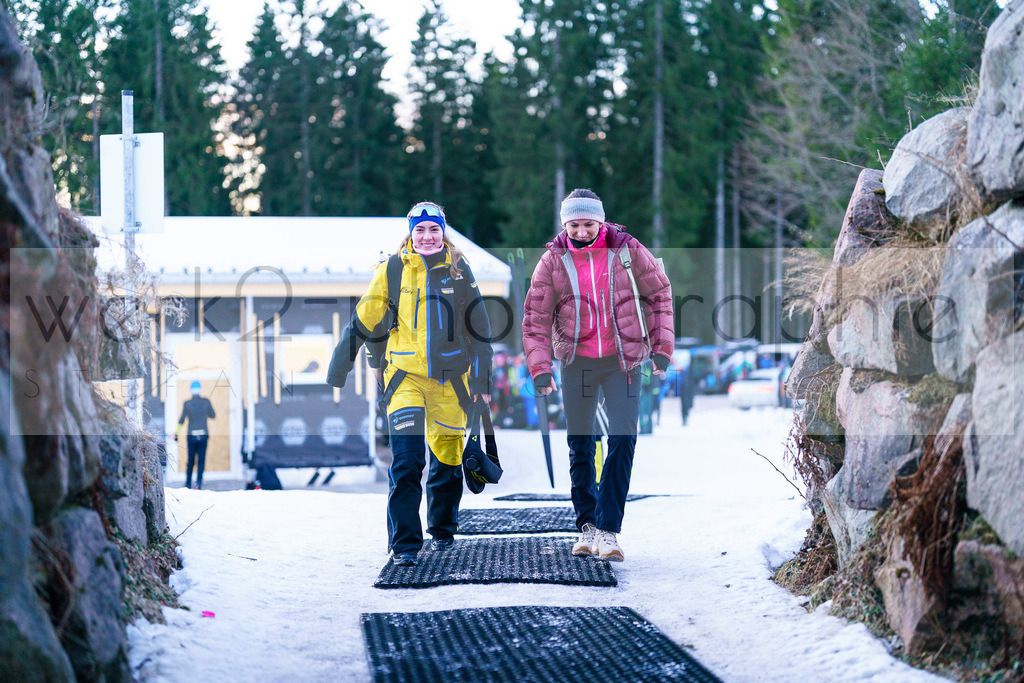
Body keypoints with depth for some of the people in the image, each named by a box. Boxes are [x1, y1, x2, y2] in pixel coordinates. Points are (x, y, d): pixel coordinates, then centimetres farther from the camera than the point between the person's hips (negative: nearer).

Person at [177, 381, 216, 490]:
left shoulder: (187, 404, -5)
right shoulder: (206, 402, -3)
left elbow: (181, 420, -1)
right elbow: (213, 415, 10)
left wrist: (176, 434, 8)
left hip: (192, 435, 0)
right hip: (204, 435, 0)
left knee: (190, 461, 12)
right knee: (201, 460, 3)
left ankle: (188, 484, 17)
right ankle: (198, 482, -13)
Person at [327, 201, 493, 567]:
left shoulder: (458, 270, 3)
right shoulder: (393, 271, 0)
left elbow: (478, 327, 9)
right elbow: (361, 322, 4)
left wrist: (483, 378, 7)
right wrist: (337, 371, 4)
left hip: (449, 376, 2)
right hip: (406, 374, -2)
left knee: (447, 458, 10)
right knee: (406, 460, -15)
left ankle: (442, 529, 33)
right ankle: (404, 544, -11)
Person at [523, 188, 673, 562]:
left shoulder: (628, 251, -6)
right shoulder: (554, 261, -5)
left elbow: (659, 294, 6)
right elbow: (536, 319, -2)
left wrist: (662, 347, 2)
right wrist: (540, 369, -12)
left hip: (623, 360, -1)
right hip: (577, 360, 1)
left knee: (622, 441, -11)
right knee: (580, 445, 7)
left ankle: (609, 530, -7)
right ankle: (587, 525, 20)